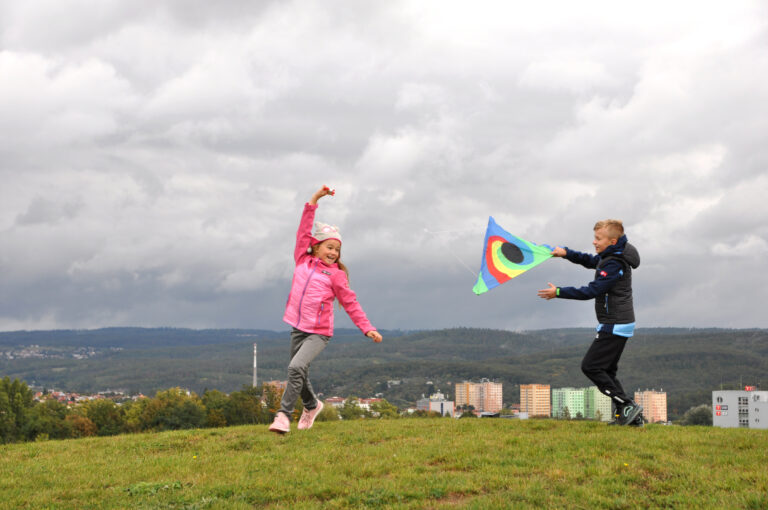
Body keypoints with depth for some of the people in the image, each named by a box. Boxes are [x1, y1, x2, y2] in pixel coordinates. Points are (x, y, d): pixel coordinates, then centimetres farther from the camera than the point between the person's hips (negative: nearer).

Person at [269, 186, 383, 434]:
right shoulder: (303, 261, 8)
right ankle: (312, 406, 45)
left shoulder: (335, 275, -1)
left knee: (296, 367, -26)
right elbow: (304, 231, 8)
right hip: (298, 328, 5)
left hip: (319, 333, -4)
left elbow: (351, 303, 1)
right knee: (299, 374, 17)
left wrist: (367, 328, -6)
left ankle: (283, 414, -22)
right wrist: (314, 200, 4)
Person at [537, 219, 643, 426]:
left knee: (590, 366, -9)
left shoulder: (615, 265, -19)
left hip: (615, 326, -10)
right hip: (618, 325, 10)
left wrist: (559, 292, -20)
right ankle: (630, 416, 9)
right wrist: (567, 253, 21)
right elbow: (590, 261, 32)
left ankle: (627, 406, -10)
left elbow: (592, 290, -23)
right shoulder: (609, 257, 12)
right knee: (606, 370, 12)